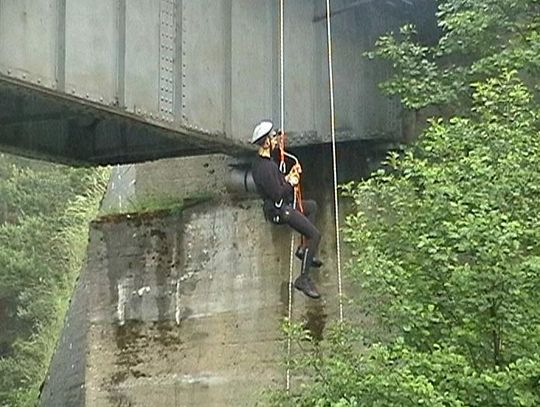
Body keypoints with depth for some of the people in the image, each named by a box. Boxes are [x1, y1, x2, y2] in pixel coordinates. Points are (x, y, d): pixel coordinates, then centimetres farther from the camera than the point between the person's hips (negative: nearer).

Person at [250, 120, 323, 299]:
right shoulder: (264, 168, -27)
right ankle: (303, 279, -9)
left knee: (312, 206, 31)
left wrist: (287, 177, 3)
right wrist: (290, 183, -11)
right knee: (315, 234, -12)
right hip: (279, 211, -11)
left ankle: (303, 249, 28)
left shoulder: (266, 160, 6)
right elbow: (277, 194, -27)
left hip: (283, 204, 11)